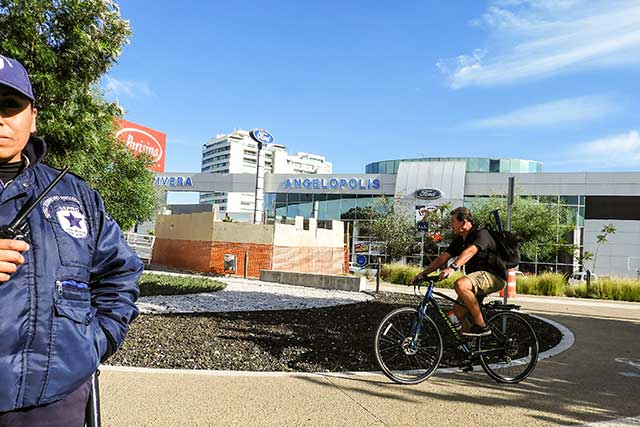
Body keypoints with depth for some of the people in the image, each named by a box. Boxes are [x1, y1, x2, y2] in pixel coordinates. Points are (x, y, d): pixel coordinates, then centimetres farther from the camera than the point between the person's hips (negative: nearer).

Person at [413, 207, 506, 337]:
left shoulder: (481, 234, -16)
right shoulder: (459, 240, 10)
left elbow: (470, 251, -35)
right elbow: (443, 258, 7)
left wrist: (452, 267, -50)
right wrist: (424, 273, -2)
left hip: (494, 277, -9)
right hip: (479, 276, 9)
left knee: (460, 284, -32)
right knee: (458, 309, 3)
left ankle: (481, 325, -23)